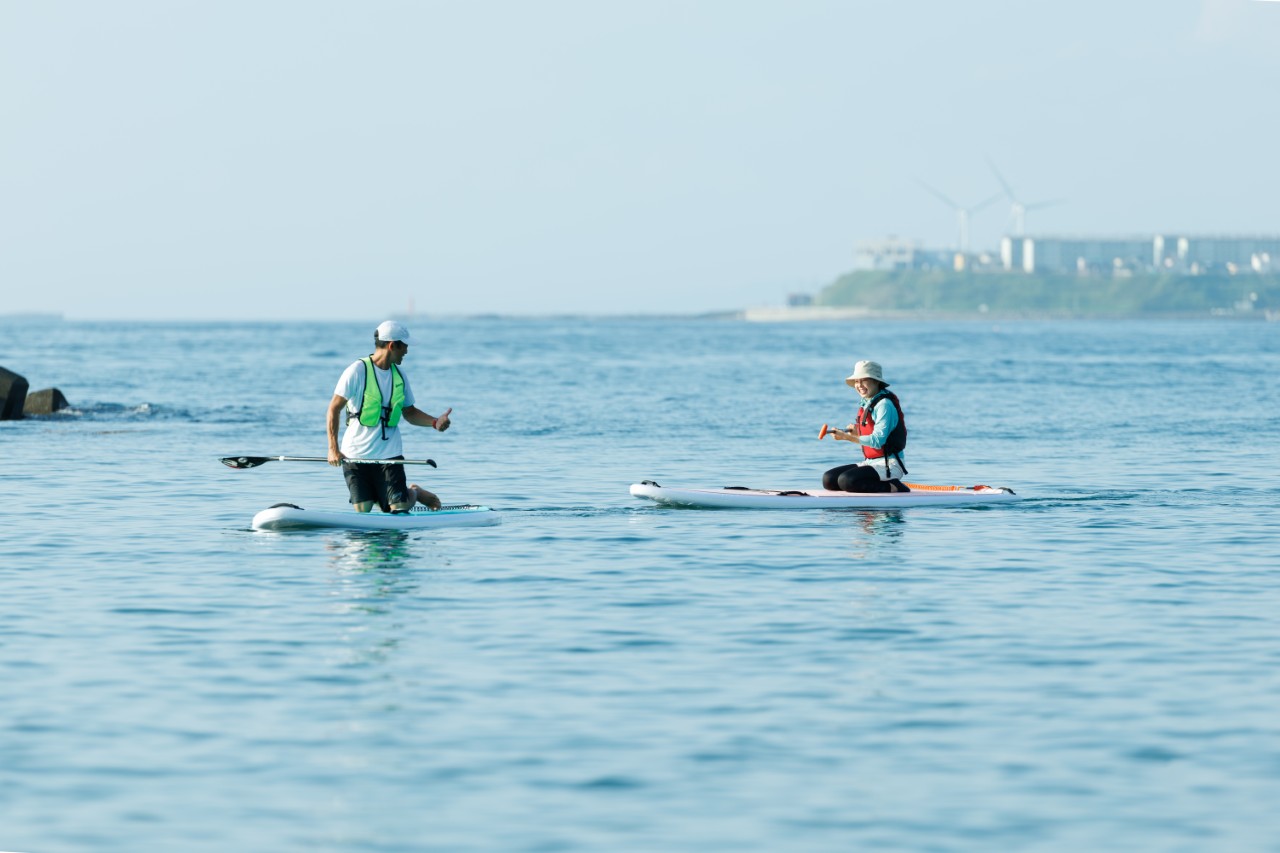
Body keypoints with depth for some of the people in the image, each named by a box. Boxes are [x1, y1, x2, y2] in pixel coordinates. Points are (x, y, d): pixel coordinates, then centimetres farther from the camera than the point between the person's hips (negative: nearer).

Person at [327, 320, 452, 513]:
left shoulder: (399, 375, 7)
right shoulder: (358, 370, -10)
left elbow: (409, 412, 16)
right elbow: (334, 409, -11)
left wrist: (435, 422, -3)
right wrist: (333, 448, -18)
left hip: (389, 453, 3)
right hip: (356, 455, -3)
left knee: (400, 509, -7)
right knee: (362, 511, -4)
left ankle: (415, 493, 28)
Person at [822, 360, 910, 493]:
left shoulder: (885, 405, -14)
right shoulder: (866, 405, 13)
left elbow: (877, 441, -23)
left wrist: (847, 437, -27)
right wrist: (857, 432, 2)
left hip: (889, 465, -10)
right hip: (870, 462, 10)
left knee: (846, 481, -28)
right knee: (828, 480, 0)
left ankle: (892, 487, -13)